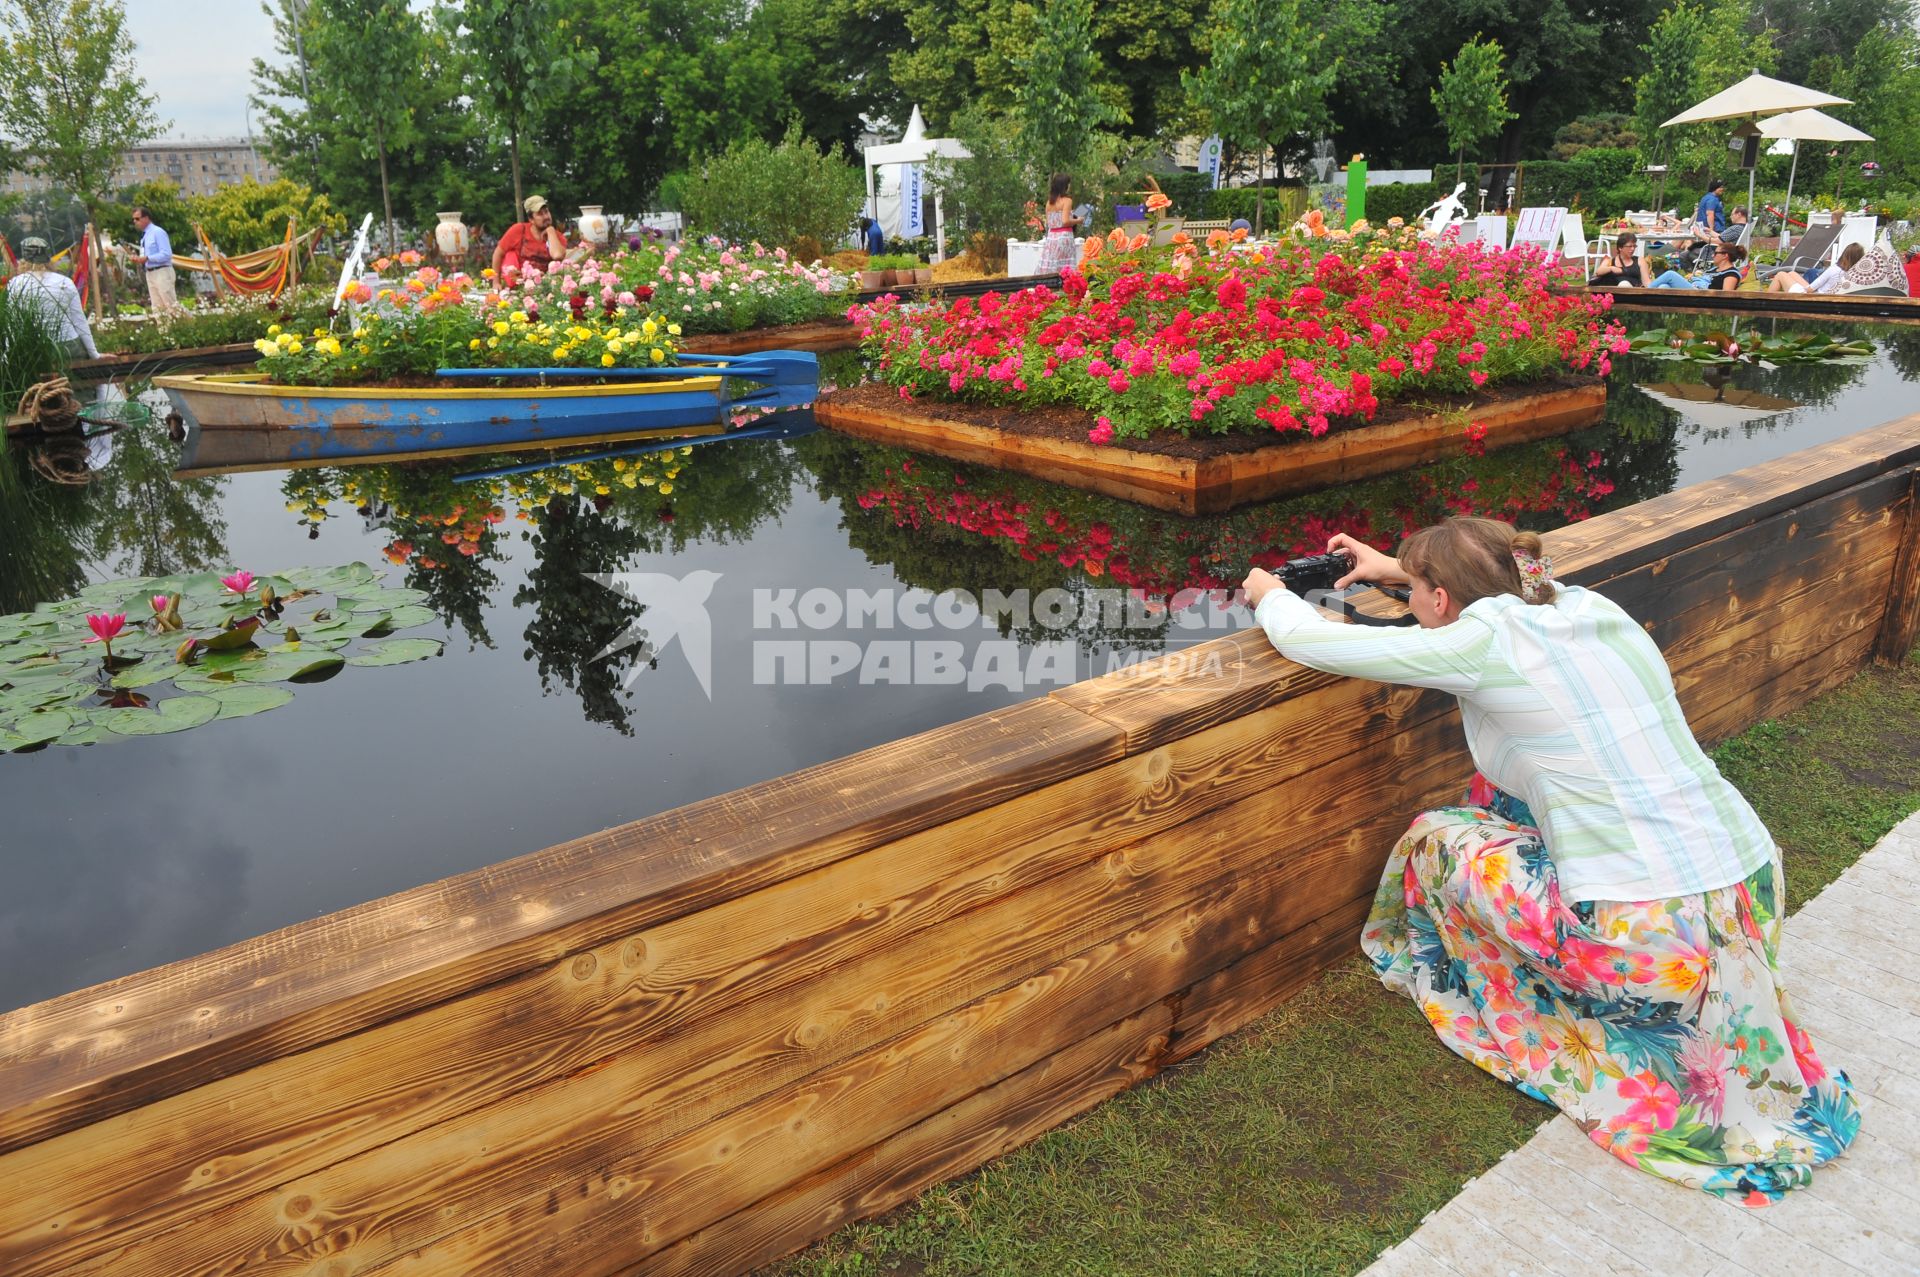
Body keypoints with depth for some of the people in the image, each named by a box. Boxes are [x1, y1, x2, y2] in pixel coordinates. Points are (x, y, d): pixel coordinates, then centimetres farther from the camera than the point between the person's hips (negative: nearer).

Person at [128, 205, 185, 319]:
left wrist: (147, 258, -18)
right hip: (150, 274, 9)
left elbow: (167, 254, -17)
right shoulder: (144, 235, 16)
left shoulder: (158, 232, -9)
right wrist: (139, 258, 4)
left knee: (171, 304, -10)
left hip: (162, 272, -9)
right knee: (157, 307, 6)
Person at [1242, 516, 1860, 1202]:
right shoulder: (1590, 607, 7)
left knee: (1434, 840, 10)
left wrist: (1270, 593, 14)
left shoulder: (1482, 644, -13)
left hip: (1651, 941, -7)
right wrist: (1396, 565, 37)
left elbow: (1309, 640, -7)